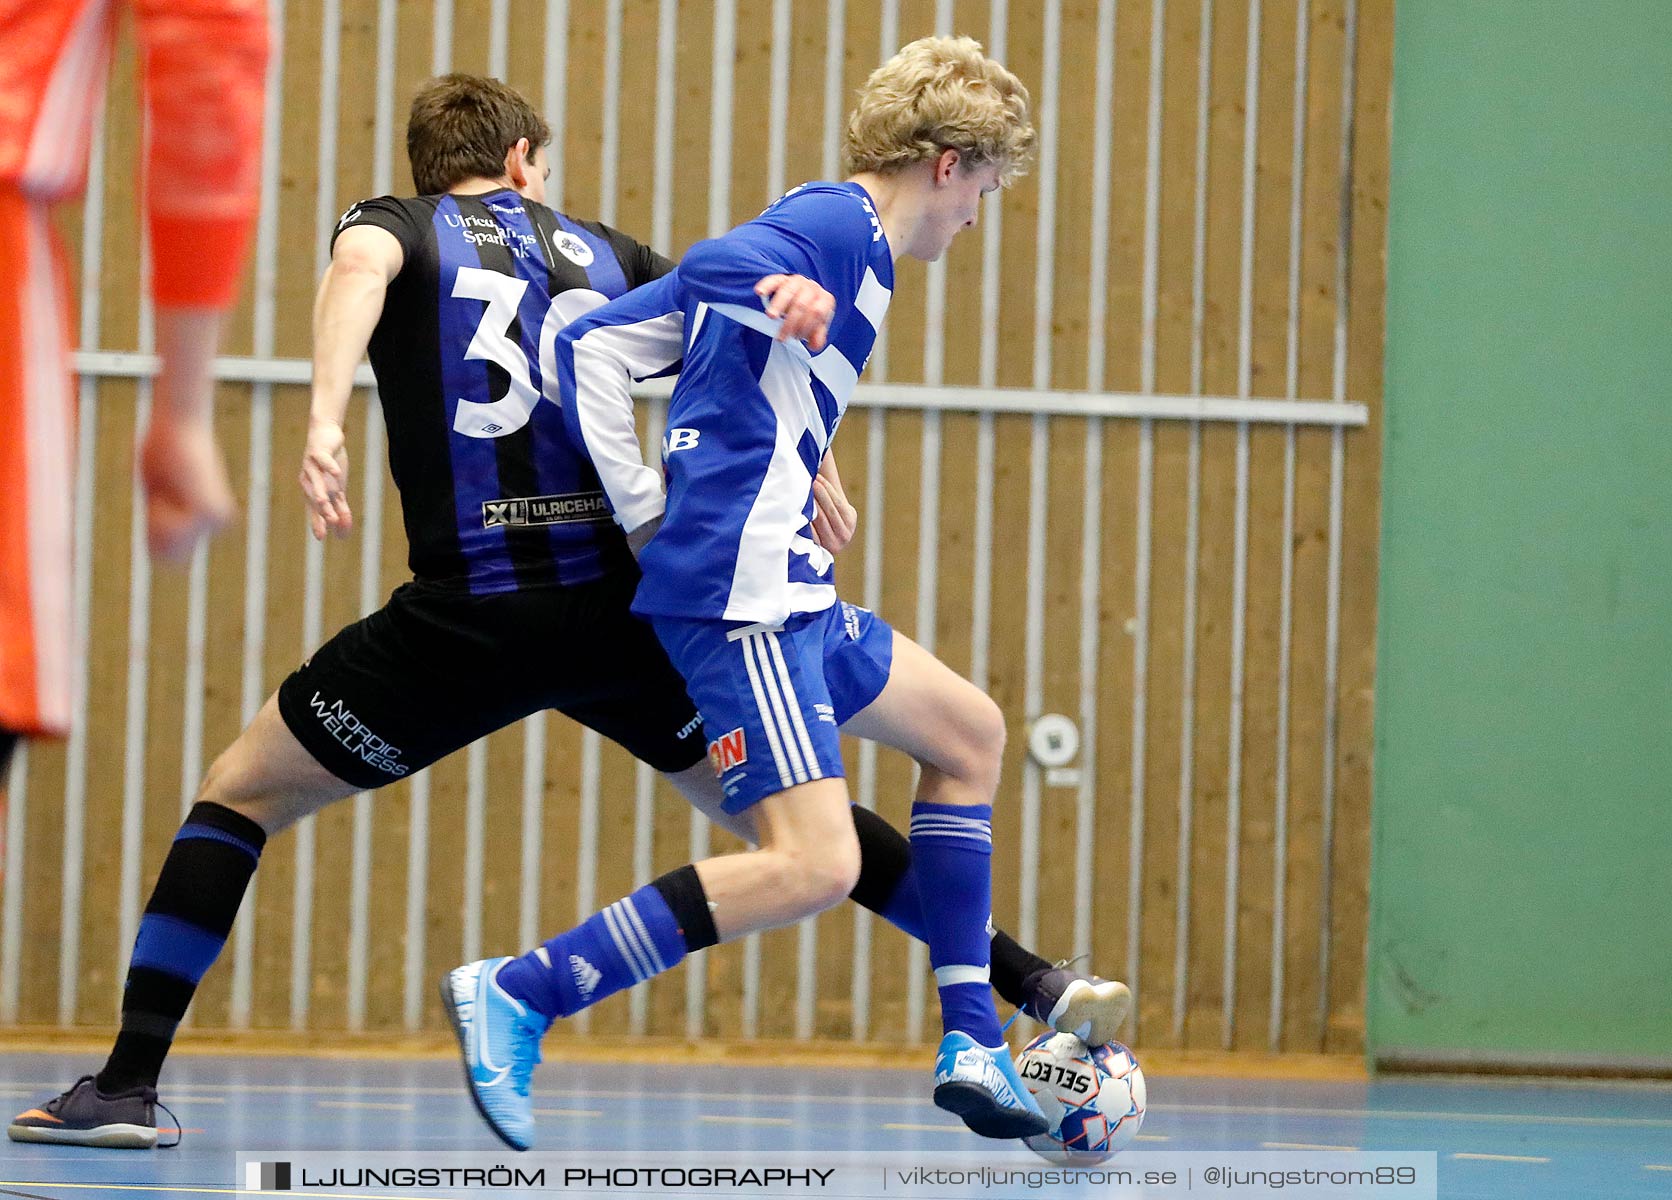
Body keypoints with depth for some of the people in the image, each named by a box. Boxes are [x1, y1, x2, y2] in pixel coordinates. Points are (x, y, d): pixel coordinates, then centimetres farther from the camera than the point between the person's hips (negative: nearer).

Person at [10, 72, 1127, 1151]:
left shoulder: (394, 226, 10)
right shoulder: (602, 250, 20)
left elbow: (361, 264, -16)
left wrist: (326, 421, -29)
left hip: (465, 616, -3)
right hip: (616, 607, 3)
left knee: (237, 795, 12)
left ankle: (130, 1082, 1)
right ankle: (1034, 982, 20)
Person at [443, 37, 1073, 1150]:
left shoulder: (821, 239, 22)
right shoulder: (840, 226, -6)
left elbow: (594, 342, 18)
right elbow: (710, 268, -25)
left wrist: (642, 512, 14)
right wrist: (796, 295, -41)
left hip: (789, 593, 11)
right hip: (742, 593, -11)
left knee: (969, 732, 23)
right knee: (814, 863, -20)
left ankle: (972, 1045, 24)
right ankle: (517, 995, -19)